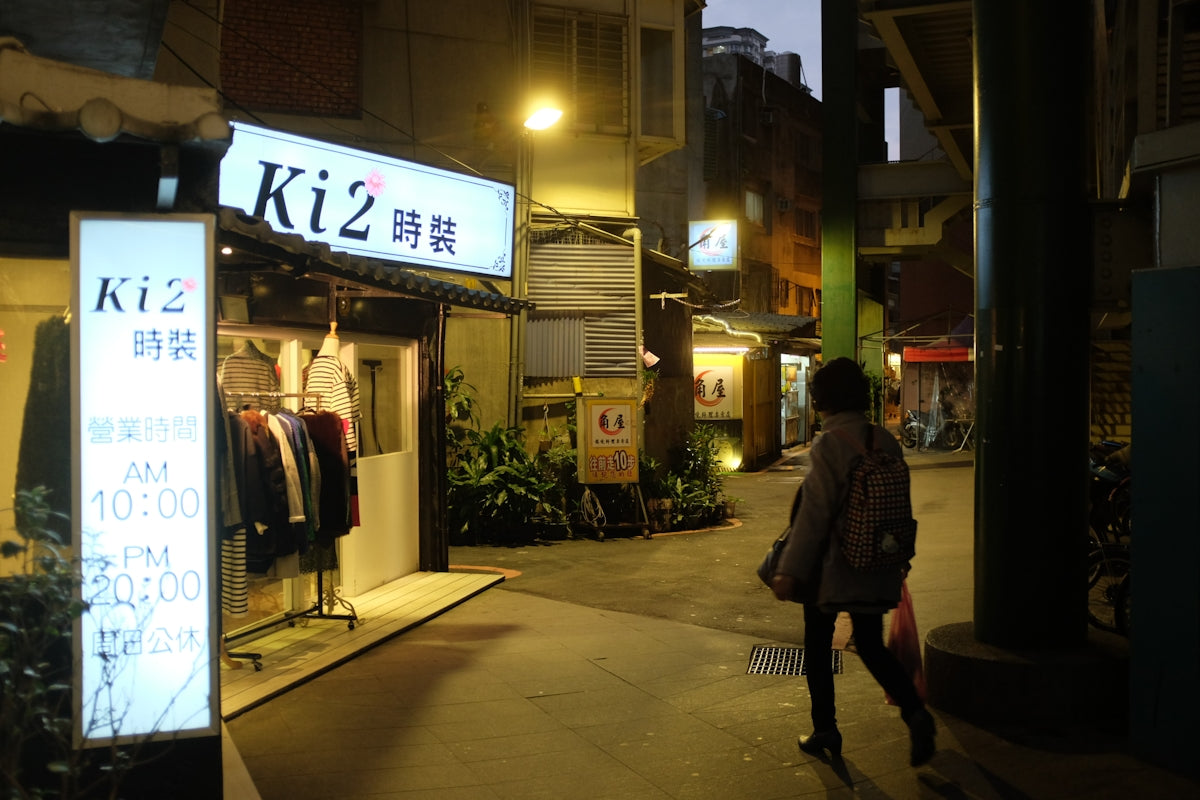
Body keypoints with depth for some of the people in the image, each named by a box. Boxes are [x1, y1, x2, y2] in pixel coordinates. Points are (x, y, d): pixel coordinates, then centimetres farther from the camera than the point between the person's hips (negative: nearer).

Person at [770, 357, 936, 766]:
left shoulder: (829, 444, -16)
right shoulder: (886, 441, 3)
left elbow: (814, 512, -20)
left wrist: (789, 570, -19)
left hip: (832, 567, -6)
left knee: (818, 645, 12)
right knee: (871, 645, 14)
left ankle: (825, 730, 19)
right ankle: (915, 712, -7)